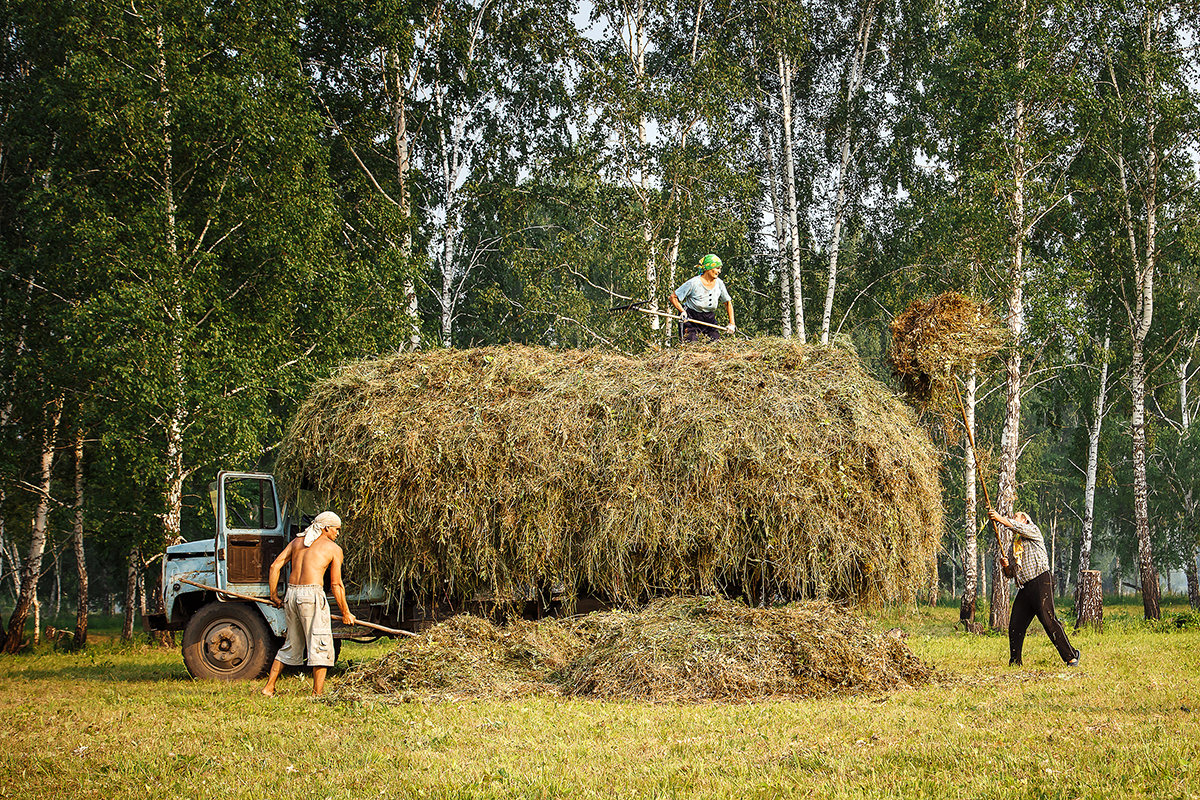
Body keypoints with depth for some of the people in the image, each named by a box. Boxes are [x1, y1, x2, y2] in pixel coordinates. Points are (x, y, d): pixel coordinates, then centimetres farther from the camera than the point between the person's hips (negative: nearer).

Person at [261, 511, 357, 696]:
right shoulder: (334, 549, 4)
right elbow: (336, 585, 1)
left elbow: (275, 566, 11)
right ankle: (317, 693, -5)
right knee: (321, 646, -1)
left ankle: (269, 687, 19)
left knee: (291, 645, 18)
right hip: (312, 592, -6)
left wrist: (274, 595, 18)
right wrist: (346, 613, 8)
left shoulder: (297, 542, 19)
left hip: (292, 593, 6)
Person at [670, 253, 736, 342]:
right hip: (691, 318, -5)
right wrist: (682, 311, -25)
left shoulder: (719, 283, -3)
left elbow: (728, 303, 9)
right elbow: (673, 298, -11)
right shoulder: (693, 283, -17)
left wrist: (731, 323, 0)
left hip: (709, 318, 5)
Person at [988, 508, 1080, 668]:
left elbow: (1020, 528, -15)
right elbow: (1010, 573, 25)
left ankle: (1071, 656, -16)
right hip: (1024, 588, 7)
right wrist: (1005, 566, 2)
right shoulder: (1013, 545, 27)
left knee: (1048, 619, -18)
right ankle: (1015, 662, 8)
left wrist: (1001, 519, -24)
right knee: (1015, 626, 0)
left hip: (1040, 581, -7)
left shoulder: (1033, 530, 9)